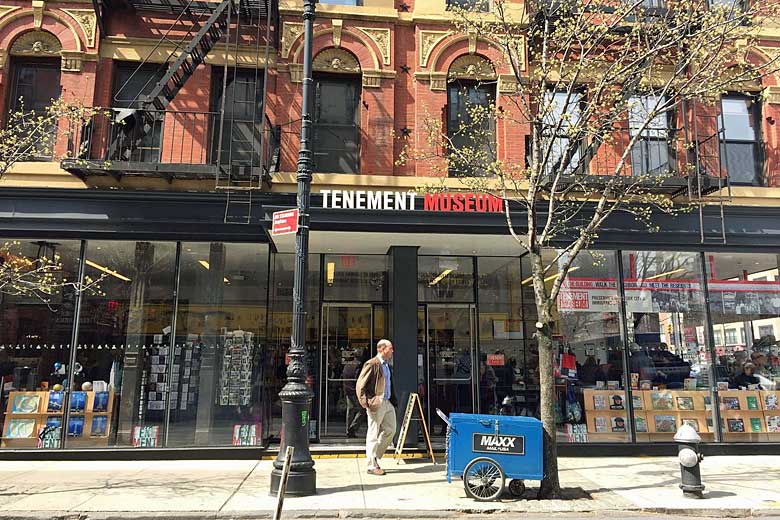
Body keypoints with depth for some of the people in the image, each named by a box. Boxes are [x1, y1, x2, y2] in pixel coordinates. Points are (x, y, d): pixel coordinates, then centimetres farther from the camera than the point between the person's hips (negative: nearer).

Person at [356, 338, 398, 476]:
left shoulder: (387, 365, 15)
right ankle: (372, 465, 9)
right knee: (373, 435, 0)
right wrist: (365, 403, -19)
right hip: (376, 404, -9)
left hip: (387, 403, 9)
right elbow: (360, 385, -14)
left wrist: (394, 401, 15)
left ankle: (374, 456, 25)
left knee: (390, 430, 12)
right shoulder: (372, 364, -12)